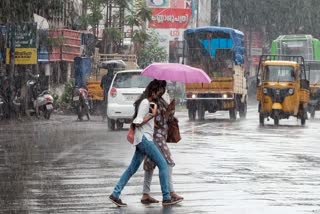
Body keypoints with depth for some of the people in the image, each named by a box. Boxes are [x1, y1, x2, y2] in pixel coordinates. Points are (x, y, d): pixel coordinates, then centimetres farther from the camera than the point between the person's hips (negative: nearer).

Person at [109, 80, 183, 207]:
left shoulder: (147, 102, 17)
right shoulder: (145, 103, -14)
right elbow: (138, 122, -19)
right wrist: (153, 114, -17)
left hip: (143, 140, 10)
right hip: (144, 139, -10)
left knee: (132, 168, 9)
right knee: (163, 164, -8)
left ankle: (115, 194, 7)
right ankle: (166, 198, -7)